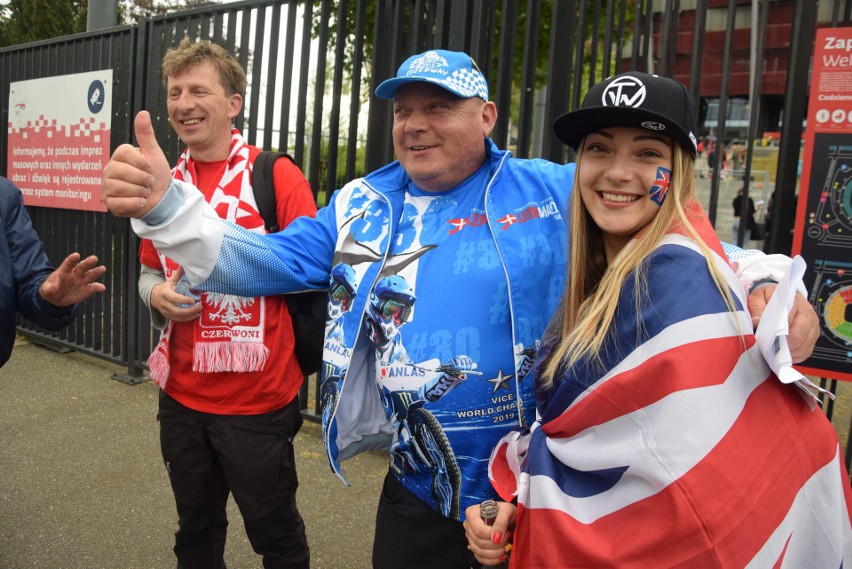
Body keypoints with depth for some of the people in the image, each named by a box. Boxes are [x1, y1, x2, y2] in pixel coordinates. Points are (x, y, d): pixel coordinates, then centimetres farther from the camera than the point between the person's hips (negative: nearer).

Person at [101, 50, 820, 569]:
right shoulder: (360, 207, 1)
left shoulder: (557, 192, -7)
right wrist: (167, 207, -19)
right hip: (422, 495, 3)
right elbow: (266, 261, -5)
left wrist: (765, 279, -16)